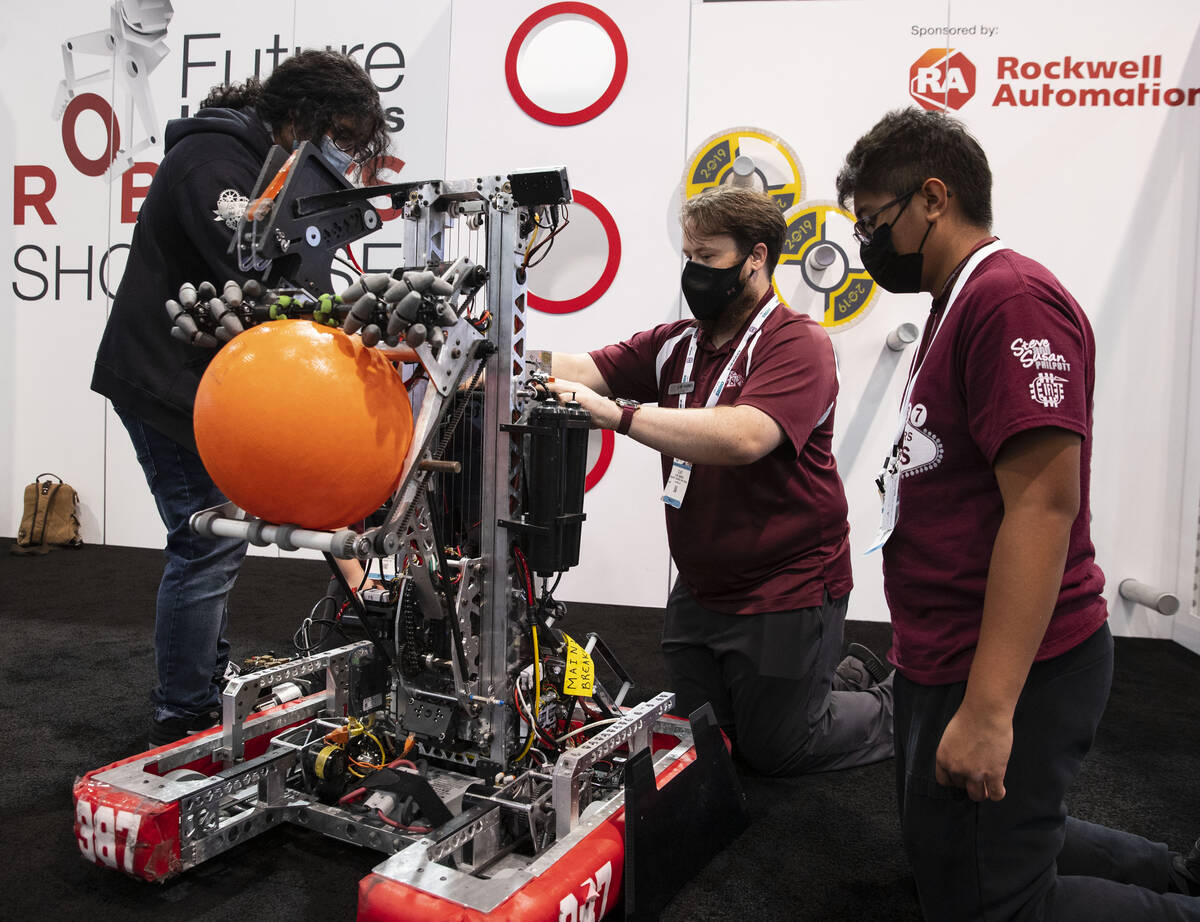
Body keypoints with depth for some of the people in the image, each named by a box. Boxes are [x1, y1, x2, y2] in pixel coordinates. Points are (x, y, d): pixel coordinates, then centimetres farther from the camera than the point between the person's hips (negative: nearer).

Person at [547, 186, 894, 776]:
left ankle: (895, 705, 35)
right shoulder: (674, 345, 5)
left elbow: (744, 437, -35)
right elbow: (581, 370, -6)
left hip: (786, 590, -7)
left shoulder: (796, 343, -17)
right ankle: (847, 679, 40)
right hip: (700, 589, 8)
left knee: (775, 749, 9)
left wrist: (618, 413, -40)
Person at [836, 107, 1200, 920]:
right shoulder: (960, 306, 14)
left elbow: (1043, 503, -26)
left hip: (1006, 674, -10)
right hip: (946, 662, 11)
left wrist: (988, 709, -28)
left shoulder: (1011, 299, -18)